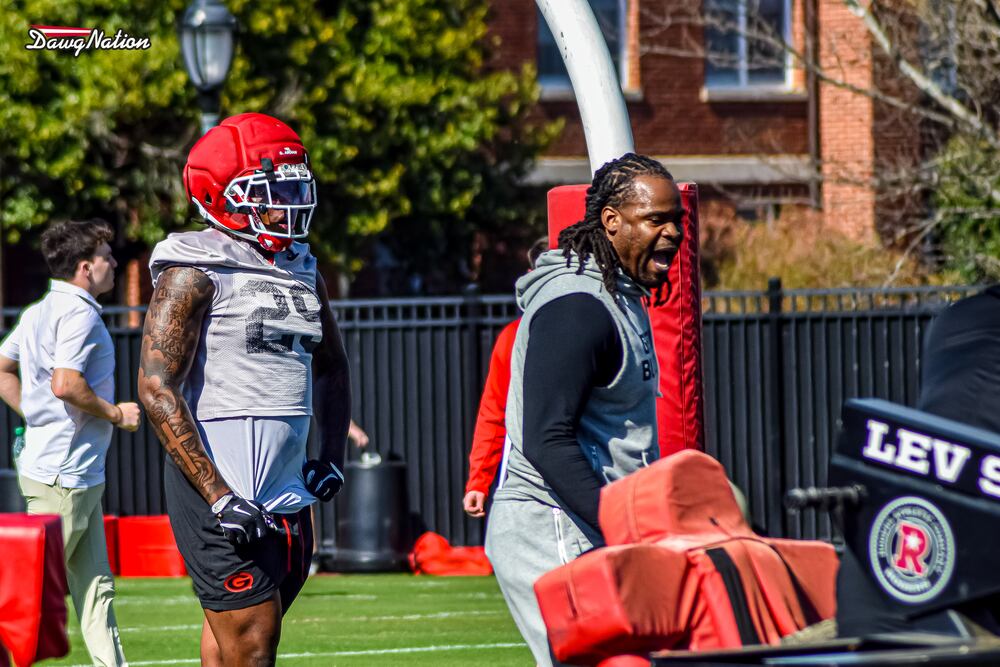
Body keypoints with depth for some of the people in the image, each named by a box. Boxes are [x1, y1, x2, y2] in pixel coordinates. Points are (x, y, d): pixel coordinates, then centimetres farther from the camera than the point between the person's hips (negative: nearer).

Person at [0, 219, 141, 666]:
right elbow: (65, 384, -25)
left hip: (79, 477, 10)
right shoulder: (78, 313, -14)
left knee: (95, 587, 9)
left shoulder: (39, 312, 15)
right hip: (64, 474, -10)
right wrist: (116, 414, -12)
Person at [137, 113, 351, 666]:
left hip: (287, 493, 7)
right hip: (220, 483, -7)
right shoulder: (195, 271, -9)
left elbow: (331, 370, 30)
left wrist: (331, 456, 14)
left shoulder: (302, 271, 14)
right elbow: (157, 391, -15)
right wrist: (219, 496, -21)